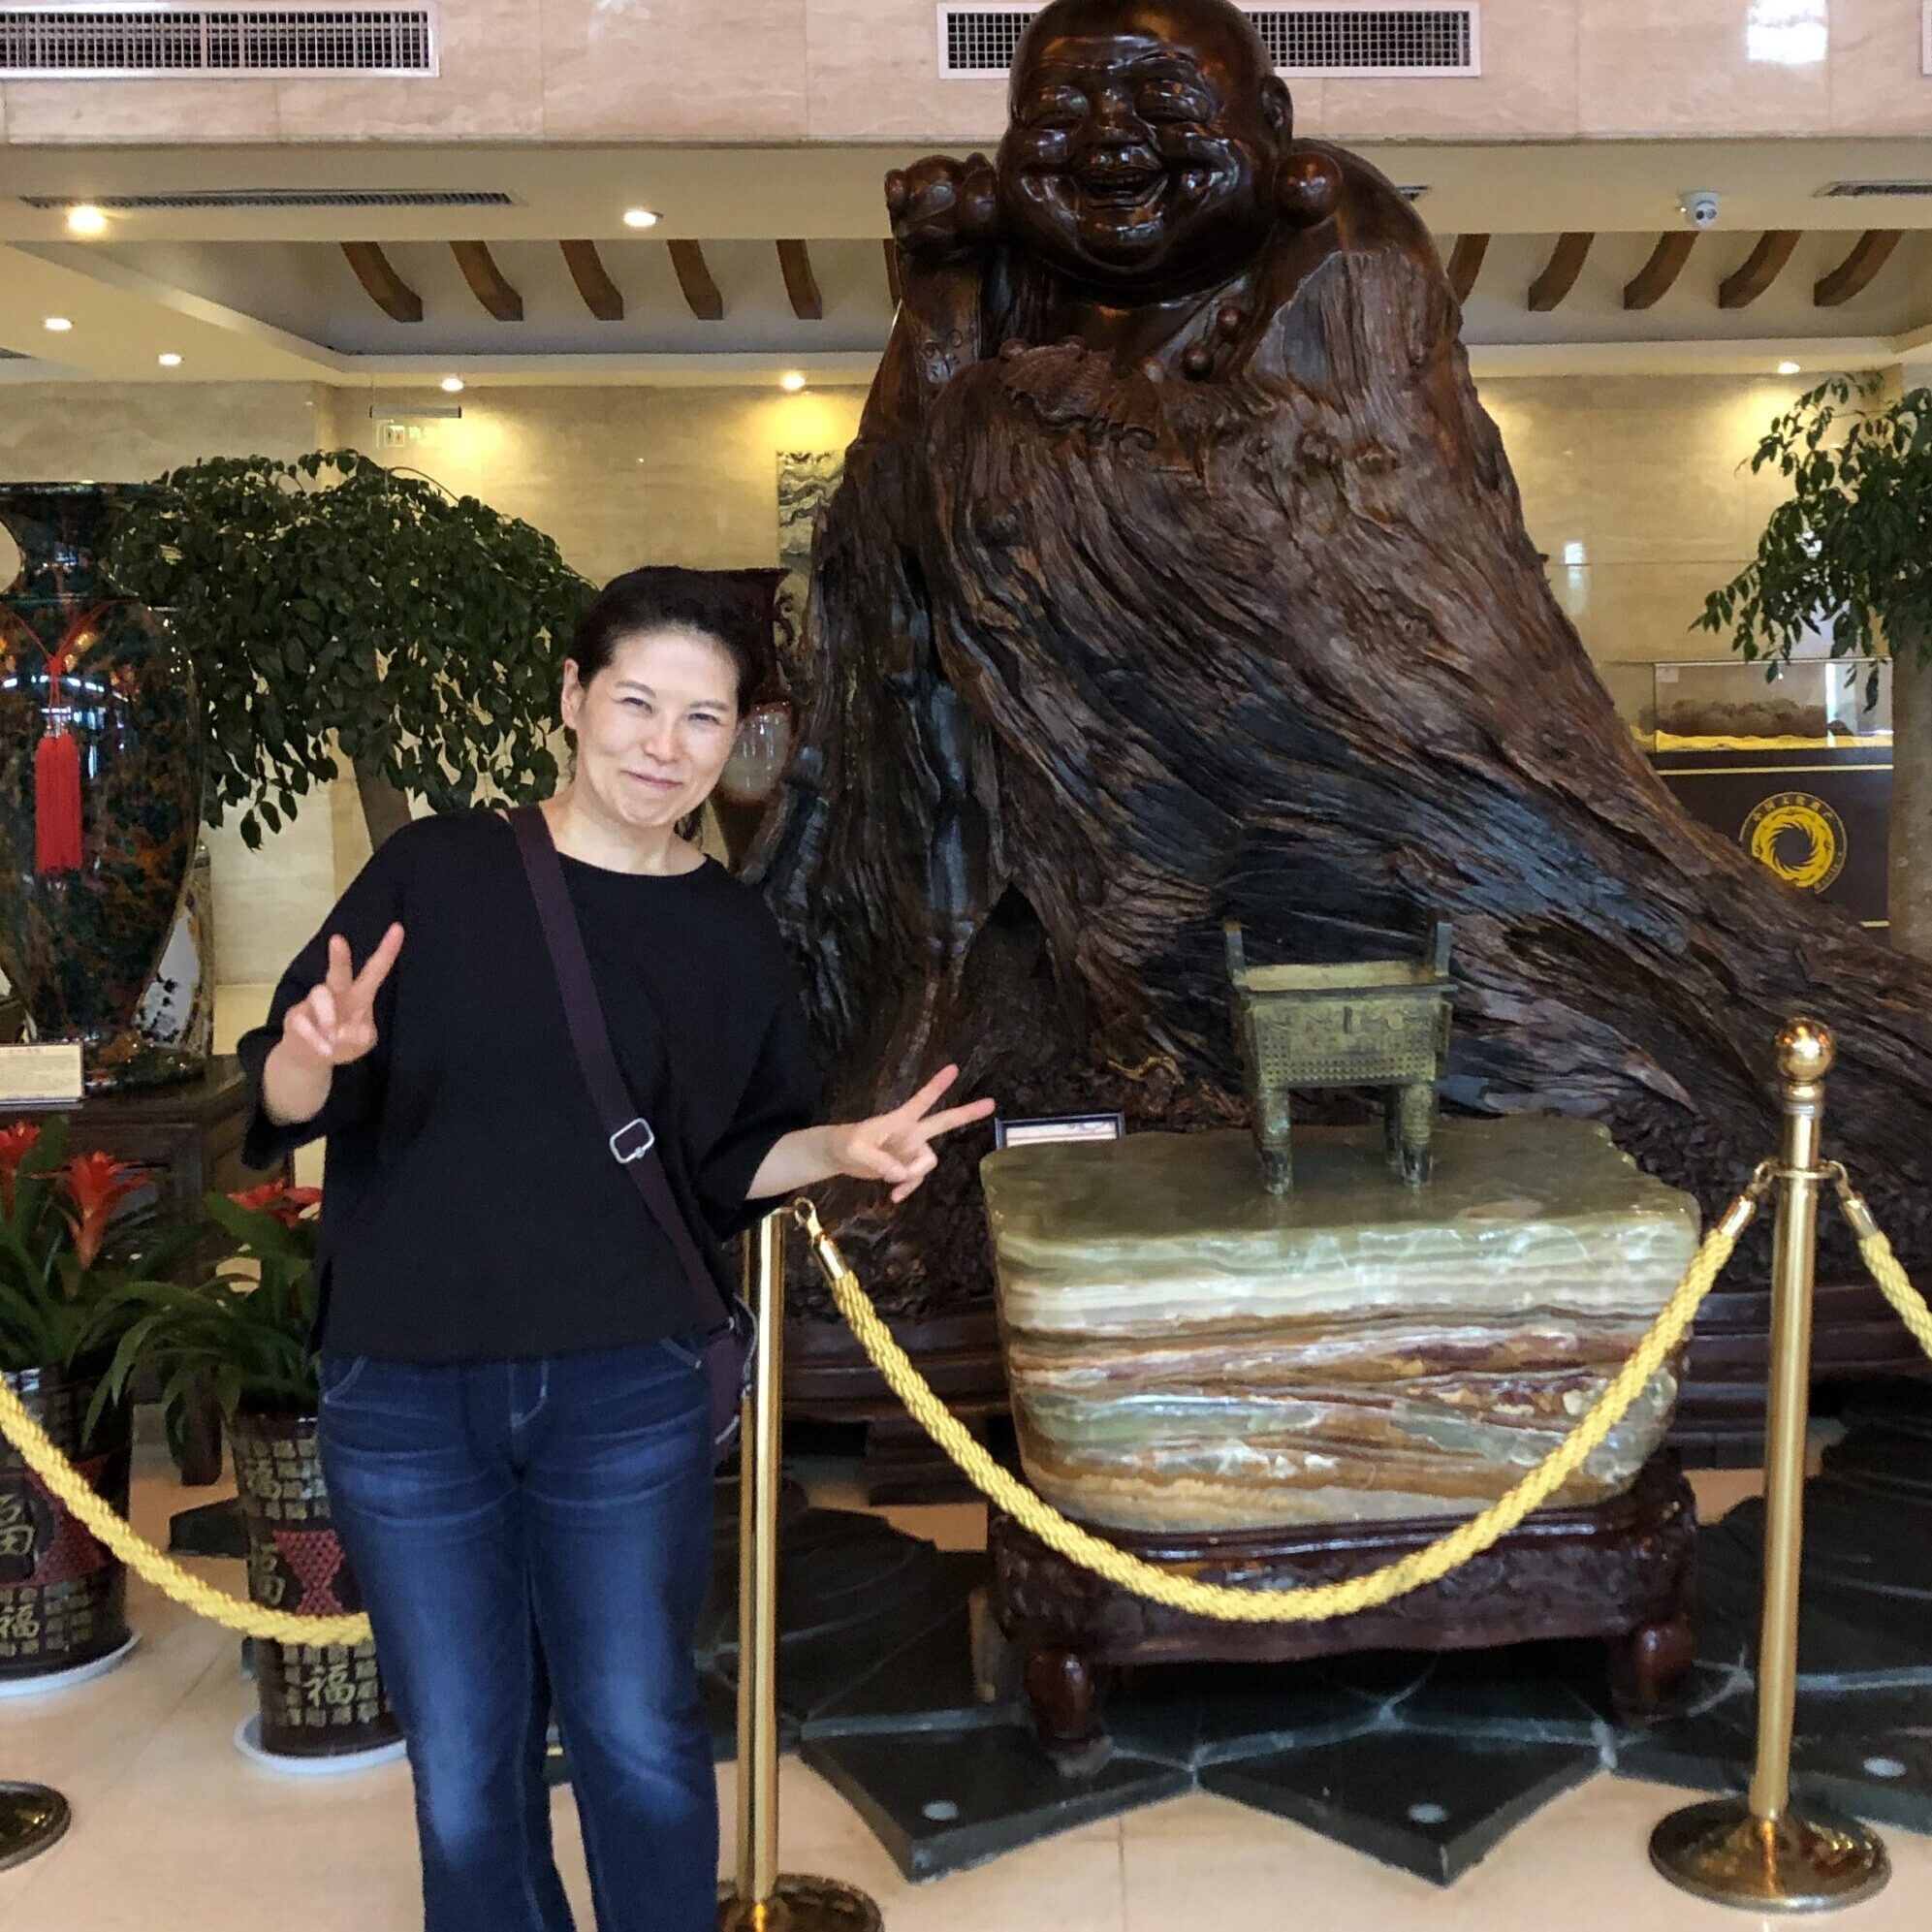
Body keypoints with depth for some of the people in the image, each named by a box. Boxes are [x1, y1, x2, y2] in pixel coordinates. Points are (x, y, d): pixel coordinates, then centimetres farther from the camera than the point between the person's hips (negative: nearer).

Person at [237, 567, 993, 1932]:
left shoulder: (735, 937, 2)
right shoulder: (437, 870, -4)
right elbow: (282, 1103, -3)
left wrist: (841, 1149, -8)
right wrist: (318, 1056, -24)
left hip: (627, 1392, 1)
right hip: (404, 1393, 0)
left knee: (641, 1742, 10)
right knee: (465, 1770, 11)